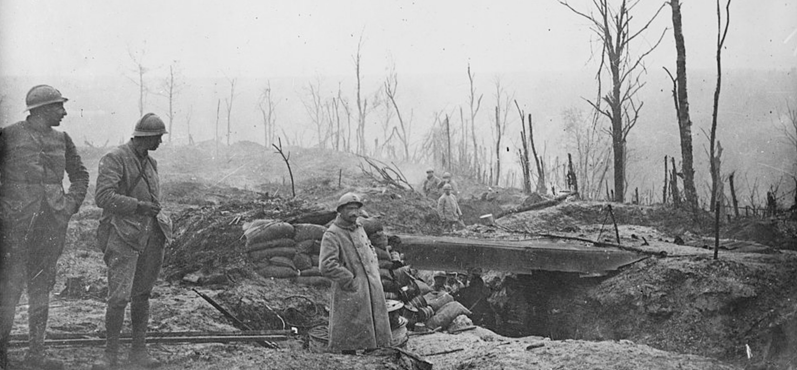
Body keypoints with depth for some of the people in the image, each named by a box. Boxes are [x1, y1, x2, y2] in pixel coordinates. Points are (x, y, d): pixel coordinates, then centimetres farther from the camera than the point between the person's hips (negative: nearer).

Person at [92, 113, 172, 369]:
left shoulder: (149, 163, 14)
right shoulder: (114, 159, -9)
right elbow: (103, 197, -19)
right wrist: (139, 206, -21)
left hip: (151, 235, 7)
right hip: (123, 236, -7)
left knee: (142, 295, 10)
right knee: (119, 297, -12)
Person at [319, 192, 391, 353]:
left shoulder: (359, 228, 14)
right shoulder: (332, 234, -11)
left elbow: (371, 250, 29)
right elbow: (326, 266, -21)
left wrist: (375, 273, 13)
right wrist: (351, 281, -17)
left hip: (372, 290, 8)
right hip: (351, 293, -8)